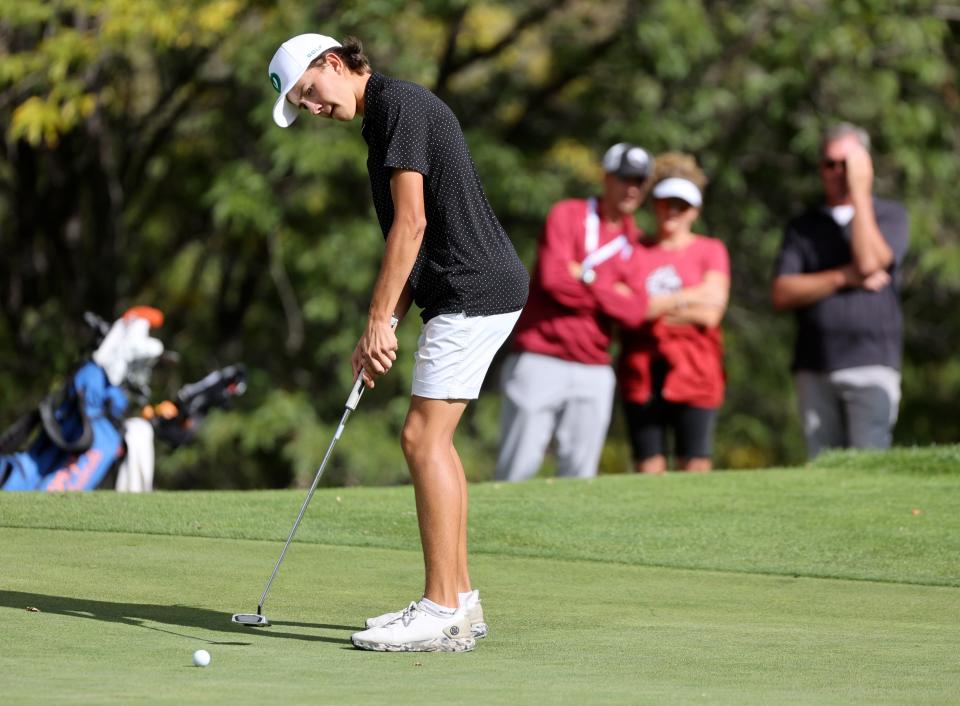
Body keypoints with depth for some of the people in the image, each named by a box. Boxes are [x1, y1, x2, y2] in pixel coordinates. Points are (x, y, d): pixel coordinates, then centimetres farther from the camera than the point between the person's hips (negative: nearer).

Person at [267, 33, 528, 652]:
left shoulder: (398, 104, -11)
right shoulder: (387, 117, 20)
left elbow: (411, 223, -17)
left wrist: (379, 320, -15)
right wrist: (385, 330, 14)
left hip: (474, 292, -10)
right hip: (468, 293, 10)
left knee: (425, 439, -11)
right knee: (433, 440, 13)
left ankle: (442, 613, -11)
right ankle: (458, 599, 16)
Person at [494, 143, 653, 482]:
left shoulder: (633, 242, 13)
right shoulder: (567, 216, 1)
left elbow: (634, 311, -1)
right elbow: (554, 279, -15)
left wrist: (588, 277, -8)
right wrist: (613, 293, -5)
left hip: (594, 373, 4)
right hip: (539, 362, -4)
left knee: (579, 473, 0)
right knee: (518, 470, -9)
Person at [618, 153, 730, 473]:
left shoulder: (711, 251, 8)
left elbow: (709, 314, -4)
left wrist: (655, 307, -4)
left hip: (693, 374, -2)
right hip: (642, 374, 2)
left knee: (695, 467, -7)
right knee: (648, 468, 0)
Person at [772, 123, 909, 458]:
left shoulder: (891, 215, 9)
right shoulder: (803, 226, 16)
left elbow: (869, 262, -12)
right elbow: (782, 295, 3)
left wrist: (859, 191, -5)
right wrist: (843, 277, -9)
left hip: (871, 366, -3)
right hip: (814, 368, 3)